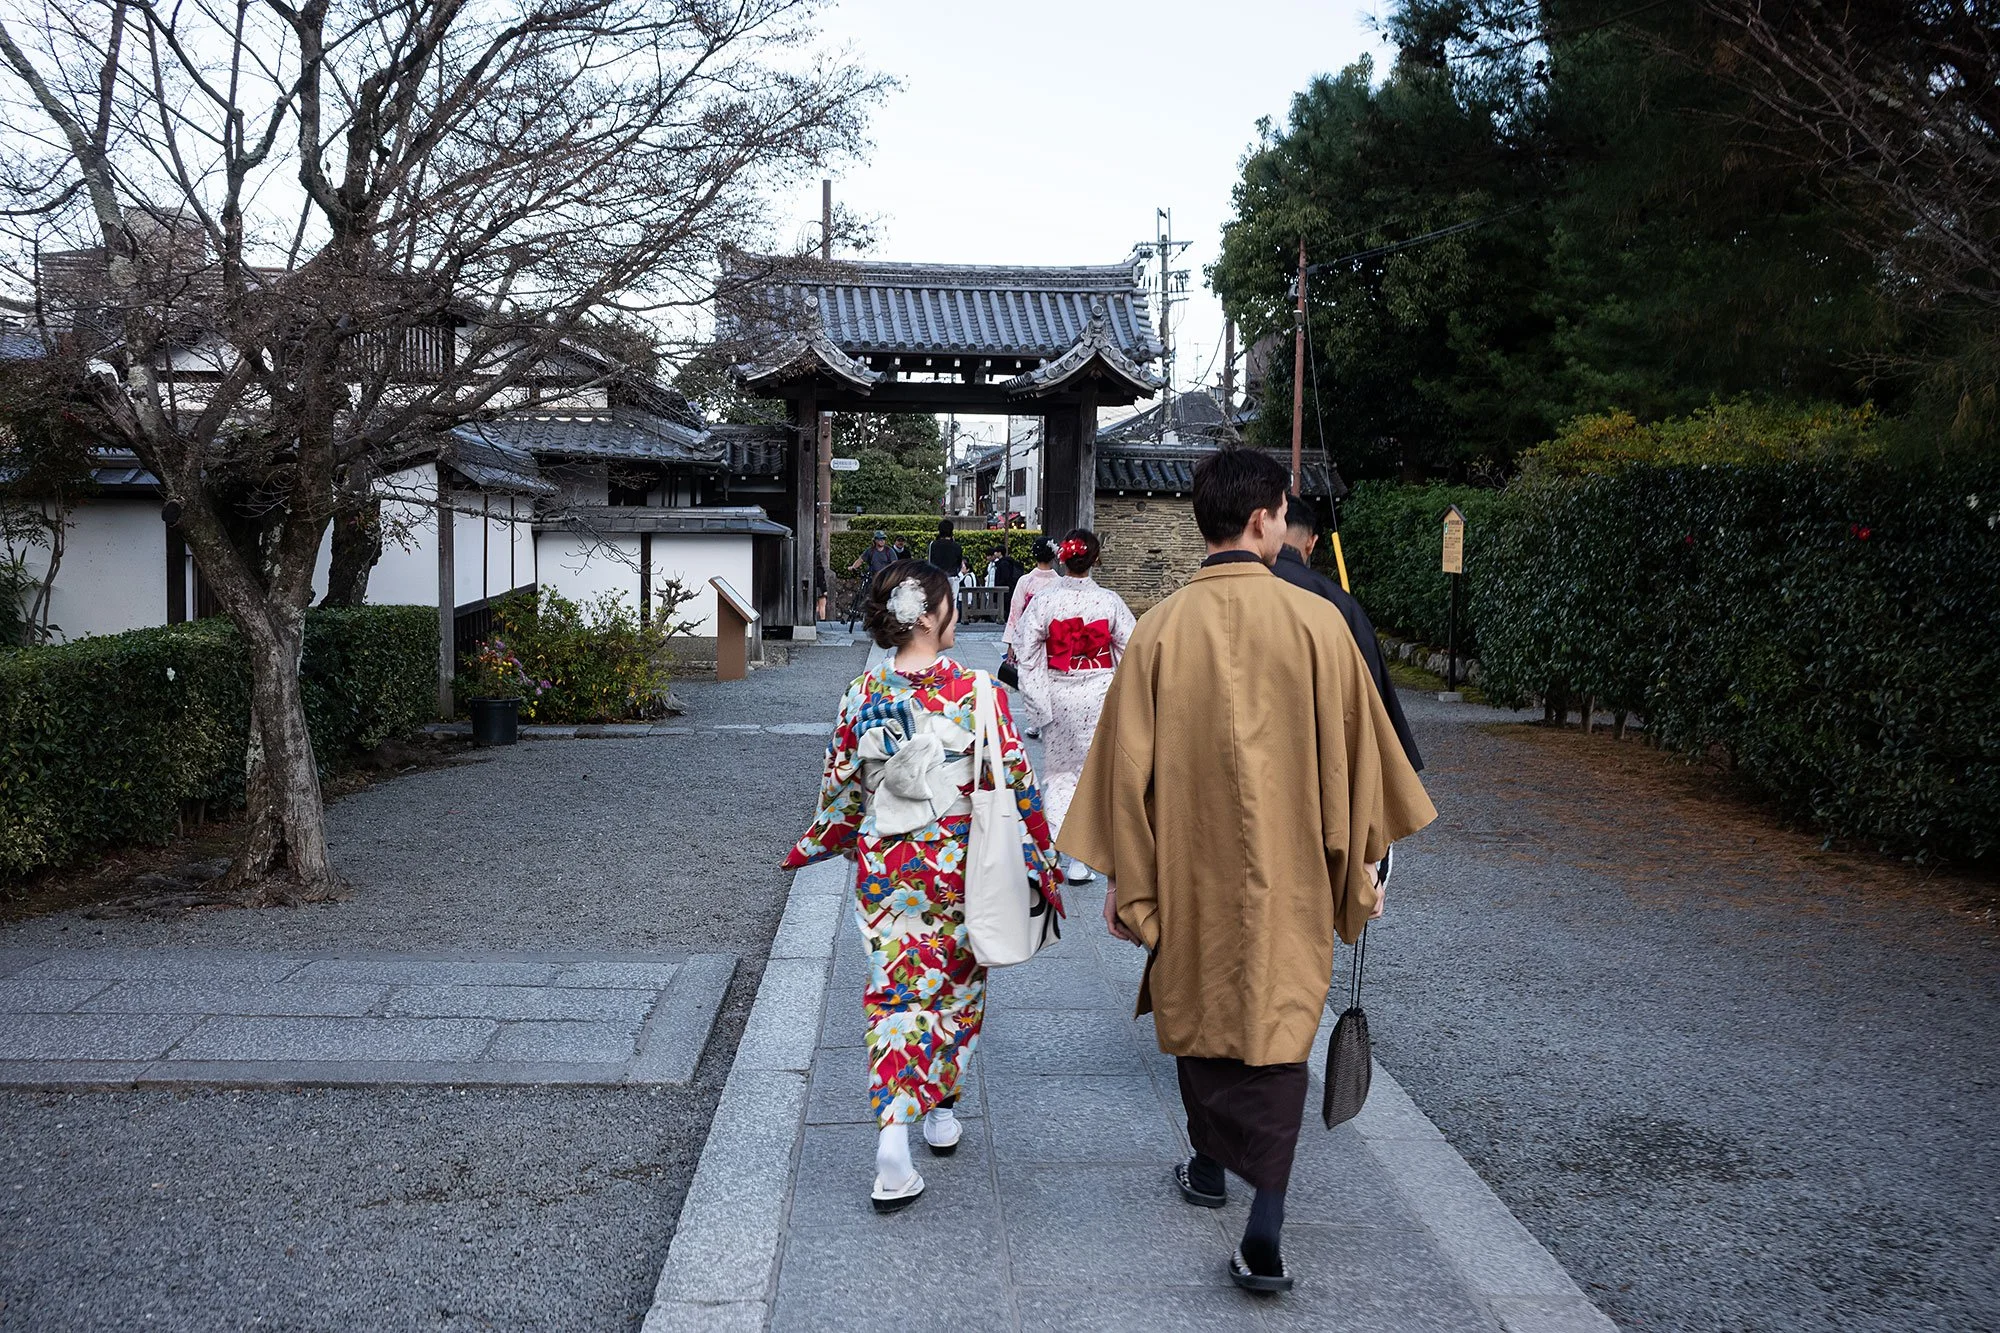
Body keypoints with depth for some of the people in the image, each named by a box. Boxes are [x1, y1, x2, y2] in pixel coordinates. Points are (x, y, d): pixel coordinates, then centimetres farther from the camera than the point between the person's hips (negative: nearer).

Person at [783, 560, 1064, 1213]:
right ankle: (940, 1113, 32)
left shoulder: (862, 695, -5)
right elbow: (1015, 784, -11)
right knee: (956, 988, 18)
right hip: (958, 867, -2)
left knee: (894, 993, 6)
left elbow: (840, 787, 4)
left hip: (884, 869, 2)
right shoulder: (976, 692, -14)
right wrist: (1043, 864, -1)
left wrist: (816, 845, 23)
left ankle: (892, 1136, -6)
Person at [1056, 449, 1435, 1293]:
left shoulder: (1161, 628, -8)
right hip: (1287, 873, -1)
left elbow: (1129, 762, -4)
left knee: (1198, 1005, 21)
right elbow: (1353, 751, -4)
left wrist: (1120, 877, 6)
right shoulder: (1314, 621, -11)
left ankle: (1209, 1169, 39)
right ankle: (1265, 1229, -3)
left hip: (1190, 868, 1)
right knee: (1276, 1027, 7)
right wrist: (1362, 864, 8)